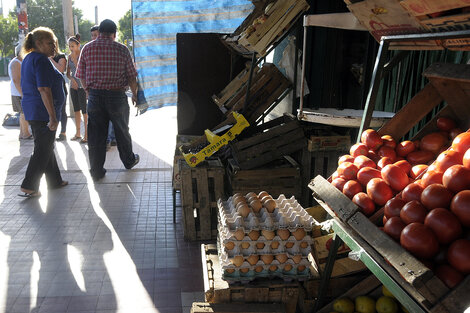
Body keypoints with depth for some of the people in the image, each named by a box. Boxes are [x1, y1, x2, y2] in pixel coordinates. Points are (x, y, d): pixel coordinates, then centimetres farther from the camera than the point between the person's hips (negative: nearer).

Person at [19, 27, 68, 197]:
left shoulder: (28, 58, 15)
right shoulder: (41, 60, -16)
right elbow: (44, 89, -23)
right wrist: (53, 117, -24)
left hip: (32, 111, 10)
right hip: (43, 112, -10)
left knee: (46, 146, 17)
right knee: (42, 150, -2)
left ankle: (55, 180, 27)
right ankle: (28, 186, 3)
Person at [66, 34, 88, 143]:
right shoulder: (69, 56, 11)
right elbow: (68, 73, 15)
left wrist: (74, 57, -17)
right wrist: (72, 79, -3)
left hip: (82, 86, -7)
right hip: (73, 86, 7)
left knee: (84, 110, -7)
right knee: (76, 110, 11)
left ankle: (87, 134, -2)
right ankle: (77, 133, 19)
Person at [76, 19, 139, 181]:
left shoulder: (87, 48, 2)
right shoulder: (122, 49, -3)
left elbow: (82, 76, 5)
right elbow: (131, 76, -2)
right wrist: (134, 94, 12)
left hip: (95, 96, 1)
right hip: (117, 95, -1)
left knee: (95, 134, 6)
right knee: (122, 131, 16)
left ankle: (96, 171, 12)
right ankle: (129, 160, 34)